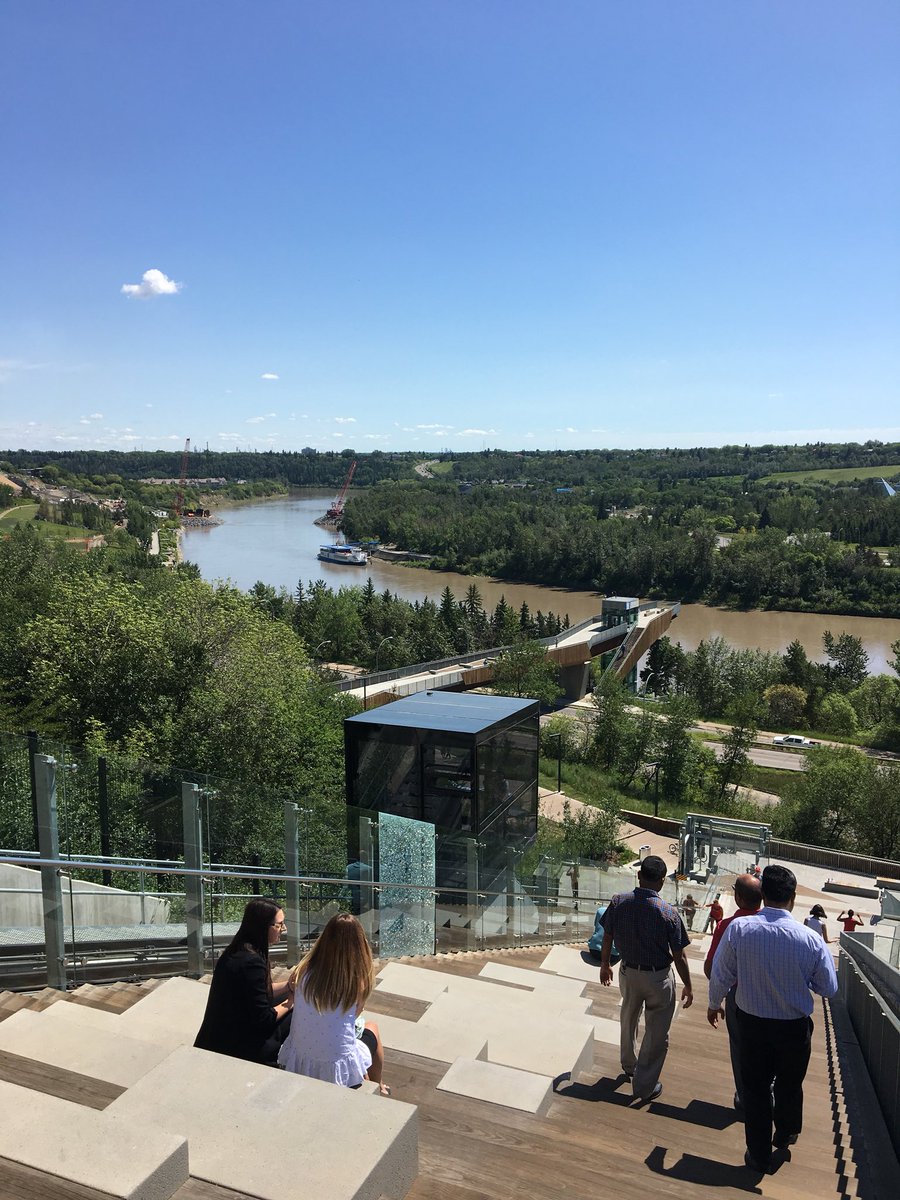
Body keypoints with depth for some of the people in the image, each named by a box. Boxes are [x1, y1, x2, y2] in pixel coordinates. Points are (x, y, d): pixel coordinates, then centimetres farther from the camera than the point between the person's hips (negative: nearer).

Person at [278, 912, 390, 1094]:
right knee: (372, 1028, 27)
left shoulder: (304, 971, -15)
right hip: (338, 1067, -3)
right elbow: (355, 1014, -1)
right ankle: (377, 1088, 48)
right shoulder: (359, 980, -21)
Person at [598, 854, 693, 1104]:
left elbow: (607, 939, -2)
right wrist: (688, 986, 1)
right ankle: (644, 1087, 23)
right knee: (656, 1034, 14)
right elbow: (679, 957, -14)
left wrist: (605, 965, 16)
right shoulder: (668, 913, -23)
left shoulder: (618, 903, -14)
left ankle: (629, 1065, 50)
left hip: (628, 973, 4)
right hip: (658, 978, -4)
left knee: (628, 1020, 28)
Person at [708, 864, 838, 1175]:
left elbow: (721, 975, -10)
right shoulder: (811, 939, -22)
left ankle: (758, 1155, 32)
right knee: (789, 1085, 26)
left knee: (755, 1087, 18)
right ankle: (785, 1134, 49)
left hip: (752, 1022, 0)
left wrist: (714, 1005, 9)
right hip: (794, 1027, 0)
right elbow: (828, 988, -9)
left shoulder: (738, 929, -20)